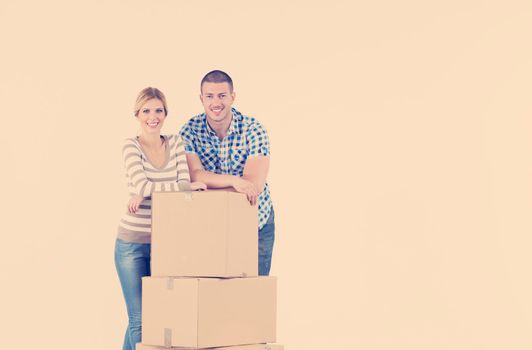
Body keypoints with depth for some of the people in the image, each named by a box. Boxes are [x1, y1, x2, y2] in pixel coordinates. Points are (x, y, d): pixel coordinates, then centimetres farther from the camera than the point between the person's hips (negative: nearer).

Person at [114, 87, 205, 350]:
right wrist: (185, 186, -14)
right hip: (132, 243, -4)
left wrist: (146, 193, -18)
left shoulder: (176, 143, 6)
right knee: (140, 318, -3)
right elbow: (142, 185, -19)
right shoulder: (131, 146, -6)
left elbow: (186, 185, -5)